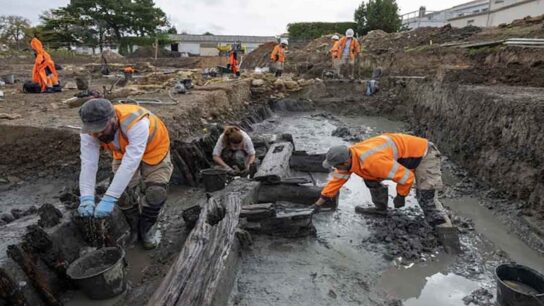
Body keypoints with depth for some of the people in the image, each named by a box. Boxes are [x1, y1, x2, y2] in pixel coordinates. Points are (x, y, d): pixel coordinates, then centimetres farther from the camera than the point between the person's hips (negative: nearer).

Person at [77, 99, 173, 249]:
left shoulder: (136, 123, -43)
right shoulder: (89, 132, -27)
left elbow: (130, 163, -48)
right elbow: (88, 164, -31)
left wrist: (108, 199, -52)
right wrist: (87, 198, -44)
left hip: (154, 150, -4)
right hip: (123, 152, 4)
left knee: (155, 193, -14)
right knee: (123, 192, -8)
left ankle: (147, 228, 14)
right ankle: (133, 227, 20)